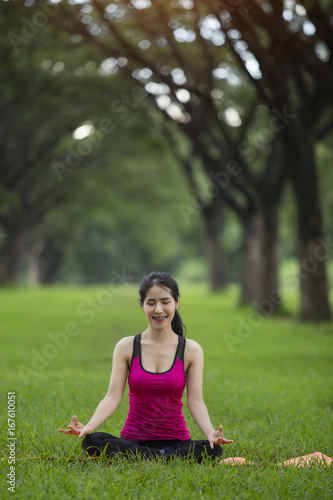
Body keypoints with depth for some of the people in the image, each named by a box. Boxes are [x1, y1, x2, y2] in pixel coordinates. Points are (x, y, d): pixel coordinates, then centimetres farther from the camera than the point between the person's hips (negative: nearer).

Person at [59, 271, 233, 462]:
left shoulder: (191, 350, 1)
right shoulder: (126, 347, 2)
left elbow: (196, 401, -5)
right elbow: (113, 396, -5)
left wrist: (211, 433, -26)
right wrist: (88, 426, -23)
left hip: (175, 439, 0)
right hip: (133, 441, 1)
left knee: (213, 450, -33)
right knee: (92, 442, -31)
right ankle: (165, 457, -22)